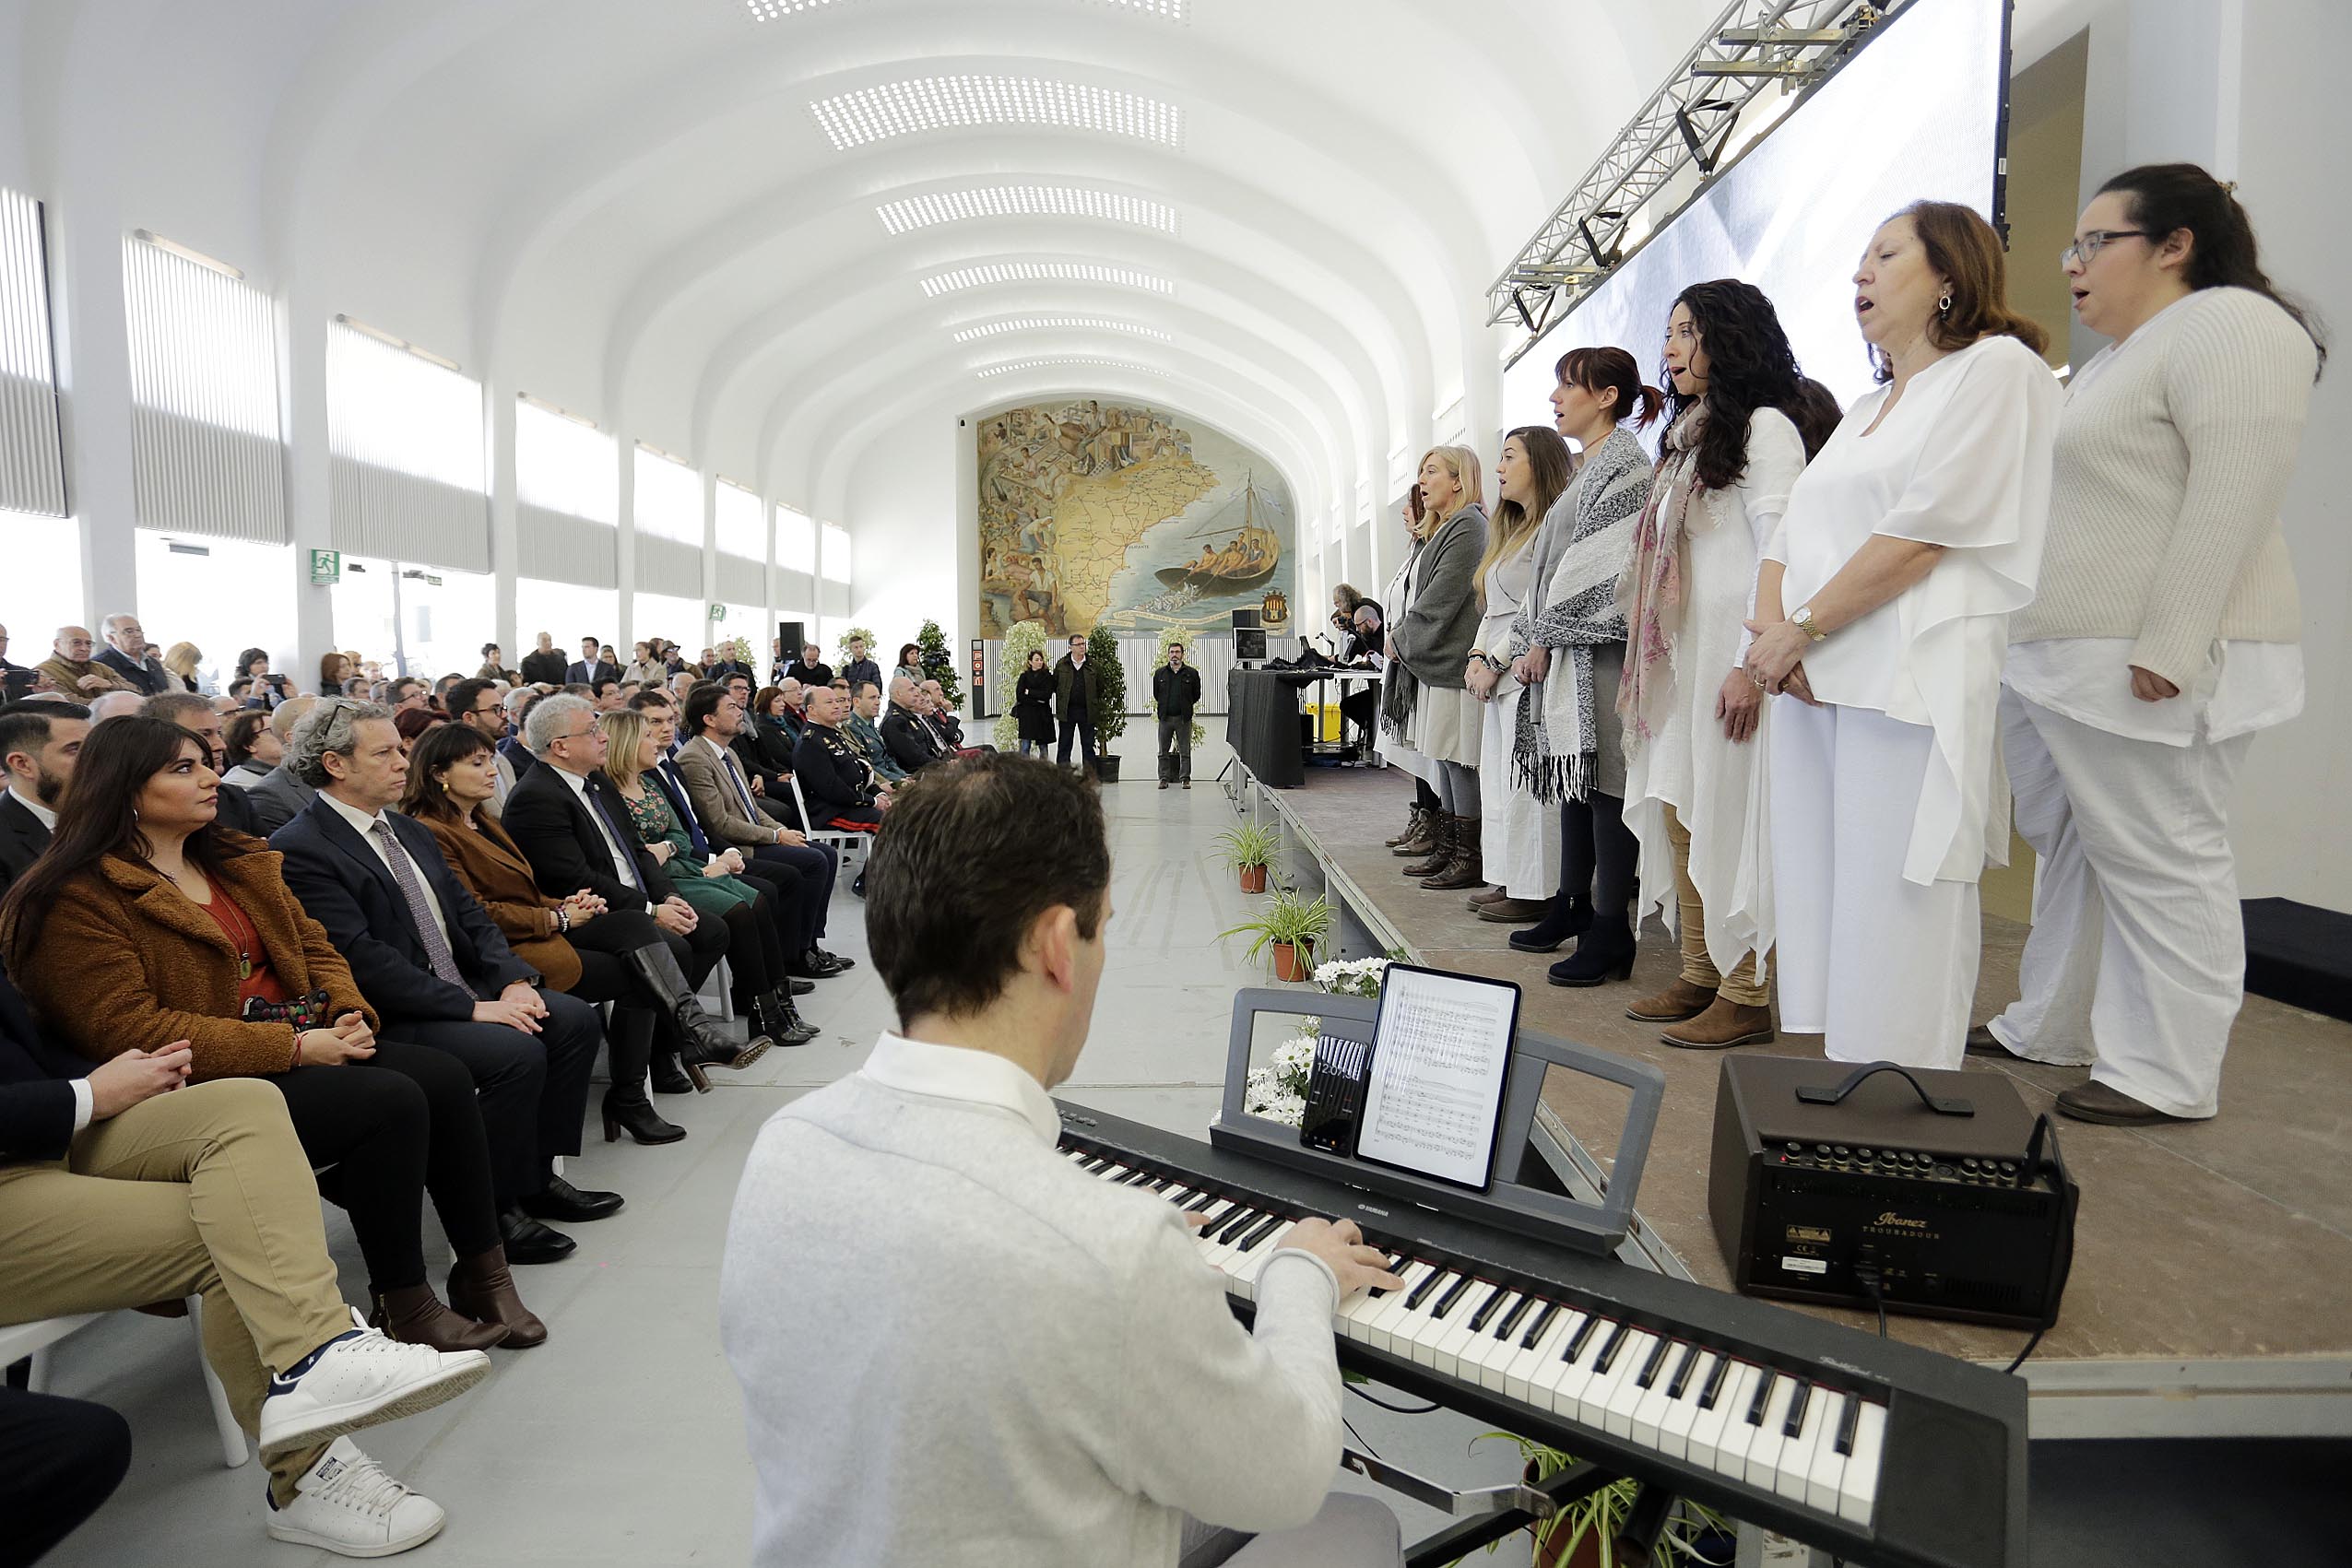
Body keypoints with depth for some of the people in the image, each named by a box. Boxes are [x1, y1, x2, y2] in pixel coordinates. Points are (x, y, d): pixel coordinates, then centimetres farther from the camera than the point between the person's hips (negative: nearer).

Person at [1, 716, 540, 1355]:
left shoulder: (237, 861, 17)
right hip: (211, 1084, -7)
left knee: (443, 1077, -16)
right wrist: (293, 1046, -20)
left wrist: (349, 1013, -5)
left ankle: (484, 1272, -8)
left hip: (304, 1047, 8)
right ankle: (403, 1305, -13)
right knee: (391, 1101, -28)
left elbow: (314, 947, 18)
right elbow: (125, 1030, -16)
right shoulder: (80, 897, -8)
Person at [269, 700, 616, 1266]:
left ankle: (537, 1175, 7)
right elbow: (362, 958, -21)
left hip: (462, 988, 9)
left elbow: (468, 913, 14)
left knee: (576, 1020, -4)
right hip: (392, 1017, -9)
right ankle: (495, 1212, -9)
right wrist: (473, 1008, -22)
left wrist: (514, 981, -5)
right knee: (516, 1053, -27)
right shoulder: (300, 850, -13)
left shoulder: (408, 831, 16)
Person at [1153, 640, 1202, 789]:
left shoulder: (1192, 673, 1)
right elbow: (1155, 694, 16)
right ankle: (1164, 778, 11)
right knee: (1163, 751, 5)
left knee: (1185, 751, 2)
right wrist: (1164, 707, 13)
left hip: (1184, 718, -2)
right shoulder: (1160, 673, 6)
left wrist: (1185, 706, 10)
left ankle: (1185, 778, 8)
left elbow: (1196, 695, 8)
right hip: (1165, 718, 2)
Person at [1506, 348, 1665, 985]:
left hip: (1599, 645, -10)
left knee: (1603, 778, -9)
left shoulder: (1622, 461, -6)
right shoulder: (1585, 468, 23)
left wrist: (1546, 637, -14)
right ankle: (1575, 905, 20)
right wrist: (1534, 641, 13)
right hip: (1566, 648, 10)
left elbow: (1599, 563, -15)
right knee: (1577, 776, 12)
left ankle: (1610, 932, -7)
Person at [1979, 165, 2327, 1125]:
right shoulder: (2114, 361, 23)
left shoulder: (2229, 326, -7)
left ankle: (2169, 1077, 4)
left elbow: (2232, 497, -19)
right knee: (2069, 848, 14)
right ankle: (2050, 1028, 24)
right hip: (2056, 659, 10)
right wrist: (2032, 646, 20)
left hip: (2145, 665, -10)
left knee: (2156, 860, -4)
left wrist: (2167, 648, -25)